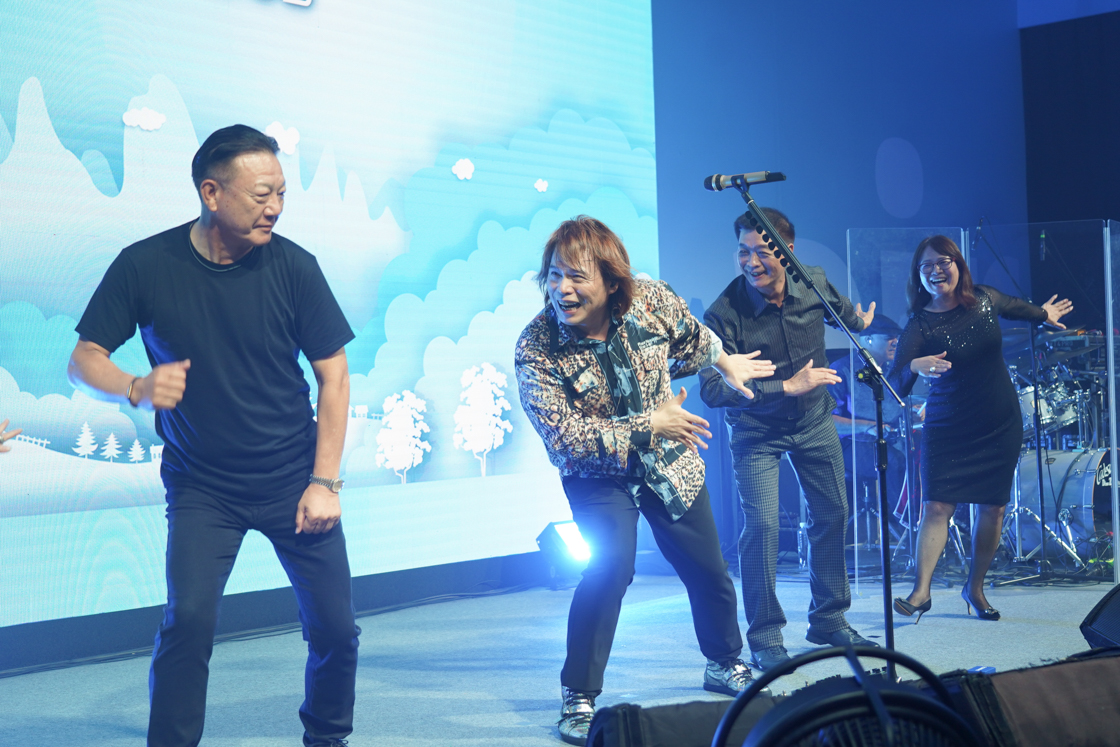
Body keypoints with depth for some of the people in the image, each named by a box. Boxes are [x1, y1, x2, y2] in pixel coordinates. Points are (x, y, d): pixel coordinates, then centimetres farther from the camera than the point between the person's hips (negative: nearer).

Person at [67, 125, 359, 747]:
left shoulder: (293, 266, -9)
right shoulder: (145, 266, -9)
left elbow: (334, 377, -2)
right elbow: (83, 362, -3)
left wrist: (325, 482, -6)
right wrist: (137, 388, -25)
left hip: (293, 479, 1)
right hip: (201, 486, -1)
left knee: (335, 627, 4)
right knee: (189, 618, -18)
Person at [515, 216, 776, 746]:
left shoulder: (653, 301, -18)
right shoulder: (535, 350, -27)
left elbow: (691, 336, 6)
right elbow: (566, 438, -29)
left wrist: (723, 361, 24)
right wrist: (648, 427, -27)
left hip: (671, 463, 4)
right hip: (598, 475, -3)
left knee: (707, 569, 13)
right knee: (611, 565, -25)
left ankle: (725, 664, 41)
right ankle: (579, 697, -10)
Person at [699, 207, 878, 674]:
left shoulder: (814, 282, -15)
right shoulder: (724, 314, -29)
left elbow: (840, 306, 10)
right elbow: (712, 389, -34)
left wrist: (859, 322, 27)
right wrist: (786, 387, -36)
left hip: (813, 420, 5)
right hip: (756, 430, -5)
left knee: (832, 515, 9)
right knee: (761, 525, -15)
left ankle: (828, 621, 25)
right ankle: (764, 638, -2)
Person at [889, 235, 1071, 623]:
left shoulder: (984, 299, -3)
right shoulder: (919, 325, -14)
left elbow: (1015, 307, 23)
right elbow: (897, 383, -25)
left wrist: (1043, 313, 33)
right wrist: (914, 366, -44)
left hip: (1001, 426, 3)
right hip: (947, 428, -3)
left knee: (993, 507, 5)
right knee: (936, 506, -11)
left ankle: (975, 588, 20)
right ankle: (921, 590, -5)